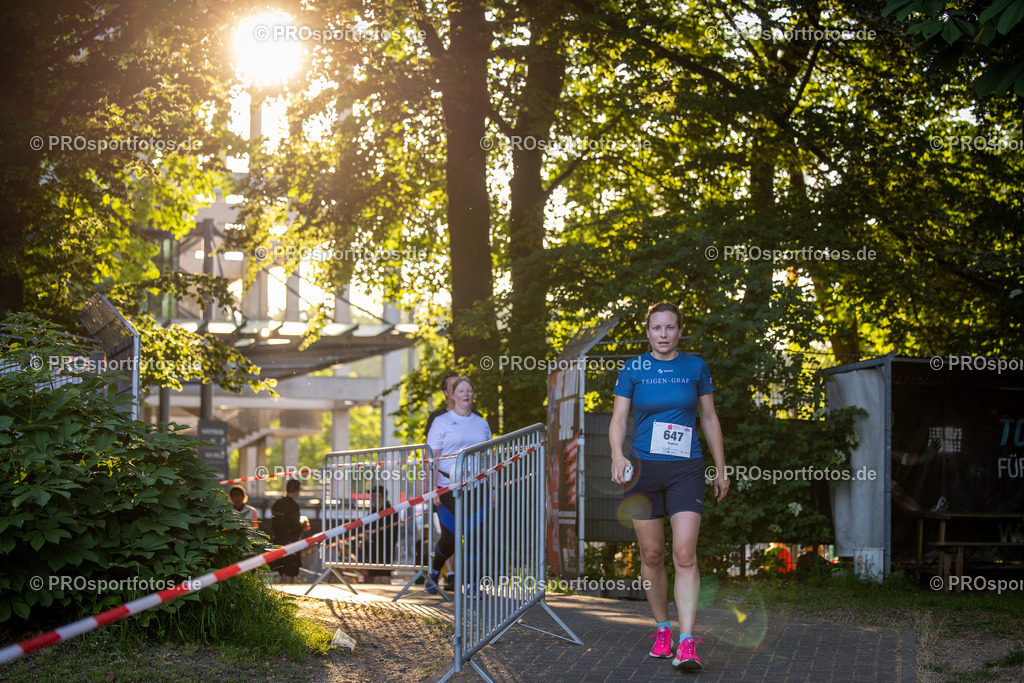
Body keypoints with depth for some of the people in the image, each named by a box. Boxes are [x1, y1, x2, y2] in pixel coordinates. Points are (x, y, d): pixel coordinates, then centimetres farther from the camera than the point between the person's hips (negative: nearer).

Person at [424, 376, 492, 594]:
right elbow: (432, 457, -3)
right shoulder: (442, 422, 2)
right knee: (451, 537, -6)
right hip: (449, 488, -4)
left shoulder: (482, 424, 15)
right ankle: (434, 572, 21)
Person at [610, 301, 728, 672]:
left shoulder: (695, 367, 5)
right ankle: (662, 630, 22)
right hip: (643, 468, 1)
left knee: (685, 554, -13)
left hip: (685, 470, -1)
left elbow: (709, 419, 11)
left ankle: (687, 644, -16)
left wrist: (721, 469, 10)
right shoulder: (633, 370, 3)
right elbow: (618, 419, 0)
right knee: (652, 554, 5)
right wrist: (617, 455, -19)